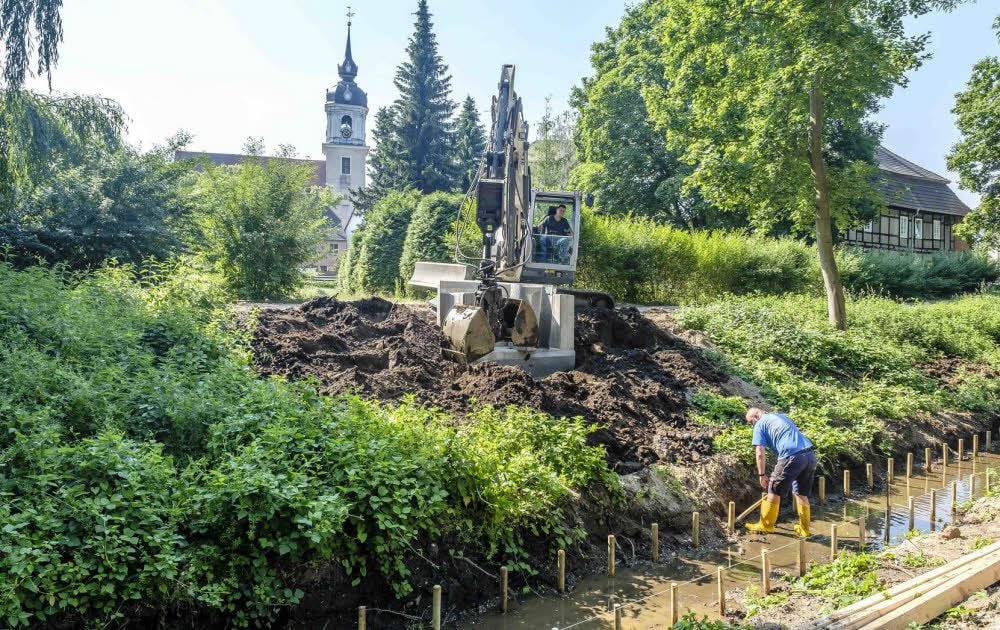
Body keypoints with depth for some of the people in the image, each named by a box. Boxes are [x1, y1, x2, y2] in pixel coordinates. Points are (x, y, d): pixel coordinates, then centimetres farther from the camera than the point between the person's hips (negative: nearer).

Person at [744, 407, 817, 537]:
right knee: (802, 493, 21)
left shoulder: (760, 425, 7)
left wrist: (762, 475, 10)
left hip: (792, 457, -7)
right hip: (810, 454, 7)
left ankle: (766, 525, 21)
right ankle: (804, 529, 27)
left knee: (774, 491, 10)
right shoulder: (781, 415, 29)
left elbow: (760, 454, 0)